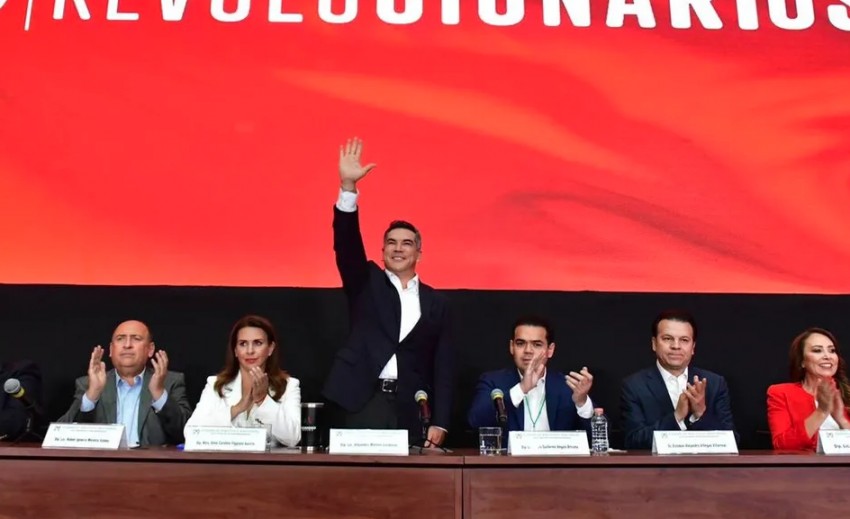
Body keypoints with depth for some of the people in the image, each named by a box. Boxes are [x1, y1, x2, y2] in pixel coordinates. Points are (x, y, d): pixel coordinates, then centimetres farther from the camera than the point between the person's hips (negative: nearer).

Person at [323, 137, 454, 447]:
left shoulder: (436, 303, 10)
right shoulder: (366, 283, 8)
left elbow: (443, 366, 7)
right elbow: (347, 243, -9)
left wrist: (439, 423, -1)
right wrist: (348, 186, -21)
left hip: (412, 410, 1)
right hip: (365, 402, -1)